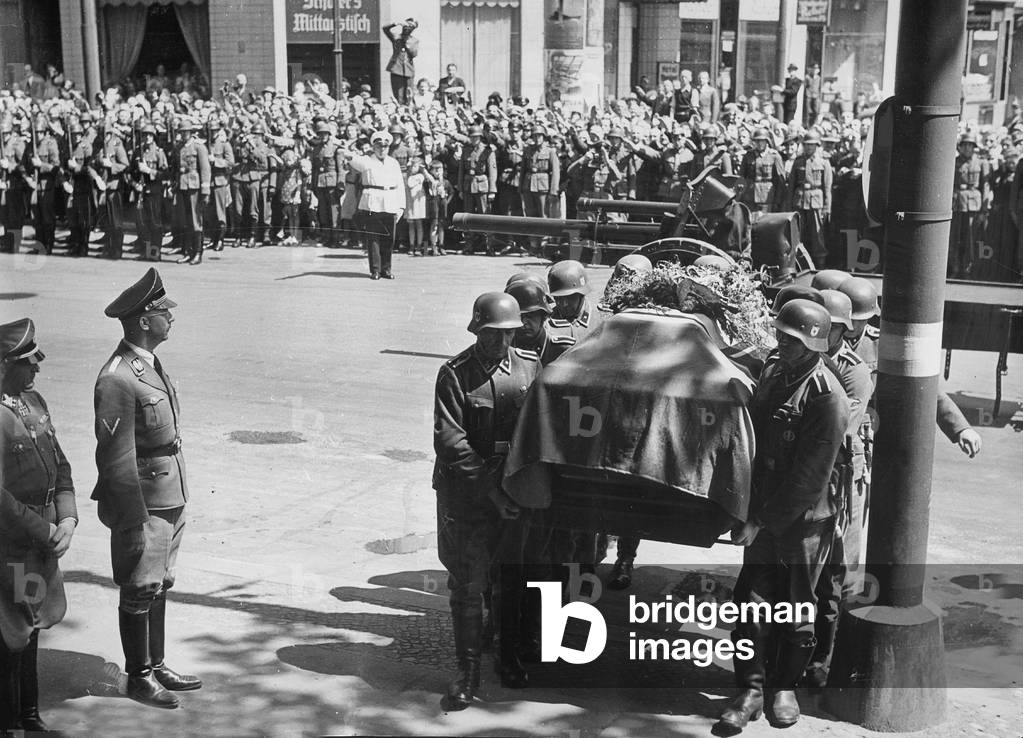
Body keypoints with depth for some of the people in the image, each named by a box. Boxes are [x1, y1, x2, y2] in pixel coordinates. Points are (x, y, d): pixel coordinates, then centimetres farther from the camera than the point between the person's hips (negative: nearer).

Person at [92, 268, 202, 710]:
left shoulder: (150, 365, 9)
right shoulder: (117, 379, -21)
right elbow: (116, 458, -21)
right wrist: (132, 524, -20)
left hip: (170, 498, 9)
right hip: (143, 503, -9)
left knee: (159, 586, 18)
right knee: (139, 592, 5)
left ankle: (156, 666, 30)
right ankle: (138, 677, 18)